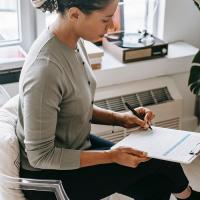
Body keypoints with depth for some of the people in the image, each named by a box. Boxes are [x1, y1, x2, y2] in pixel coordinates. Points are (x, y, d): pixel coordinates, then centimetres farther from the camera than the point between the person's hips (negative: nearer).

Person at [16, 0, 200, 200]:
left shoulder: (74, 43, -5)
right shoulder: (44, 69, -32)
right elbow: (40, 156, -25)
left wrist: (119, 118, -6)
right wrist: (111, 156, -24)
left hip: (78, 144, 7)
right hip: (49, 176, -7)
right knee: (160, 159, -2)